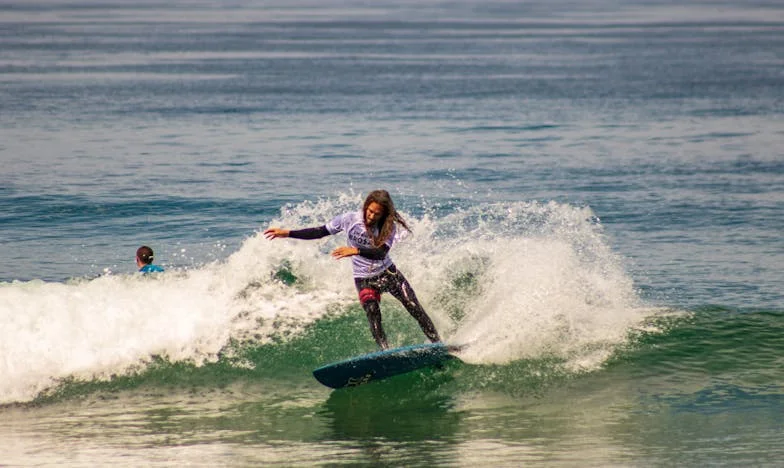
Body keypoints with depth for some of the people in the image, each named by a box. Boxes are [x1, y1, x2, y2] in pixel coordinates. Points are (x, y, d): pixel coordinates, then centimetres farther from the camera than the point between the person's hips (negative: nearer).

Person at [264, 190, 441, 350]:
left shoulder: (389, 226, -15)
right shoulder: (350, 219, -11)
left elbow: (381, 253, -29)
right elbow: (320, 232, -2)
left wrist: (355, 250, -44)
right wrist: (287, 233, -6)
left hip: (387, 272, 0)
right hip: (364, 280, 0)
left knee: (415, 308, -5)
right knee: (374, 319, -19)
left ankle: (438, 345, 5)